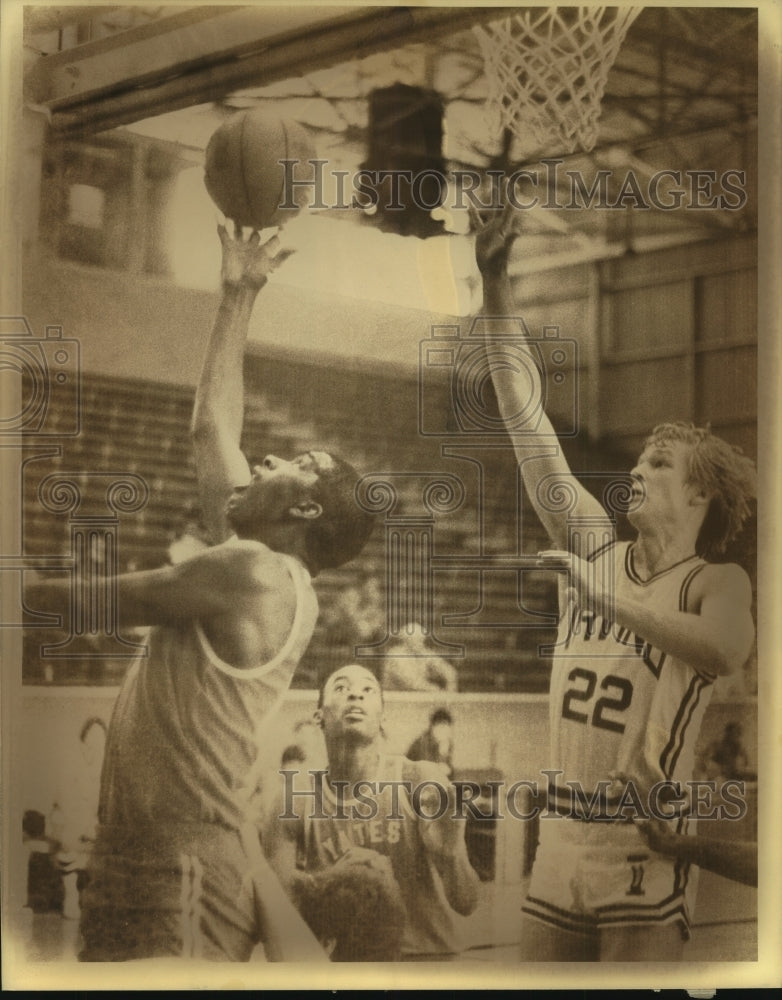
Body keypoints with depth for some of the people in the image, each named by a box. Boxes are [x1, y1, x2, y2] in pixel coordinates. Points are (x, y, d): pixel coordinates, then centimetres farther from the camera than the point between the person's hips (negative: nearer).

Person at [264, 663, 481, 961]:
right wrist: (331, 877, -23)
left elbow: (466, 903, -4)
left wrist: (450, 855, -26)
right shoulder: (297, 794, -1)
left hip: (428, 953, -2)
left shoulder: (422, 780, -6)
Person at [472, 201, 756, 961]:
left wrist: (605, 598, -30)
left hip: (642, 854, -5)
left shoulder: (716, 583, -4)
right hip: (557, 844, 5)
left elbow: (724, 648, -29)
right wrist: (496, 285, -2)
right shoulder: (594, 547, 8)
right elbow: (527, 420, 3)